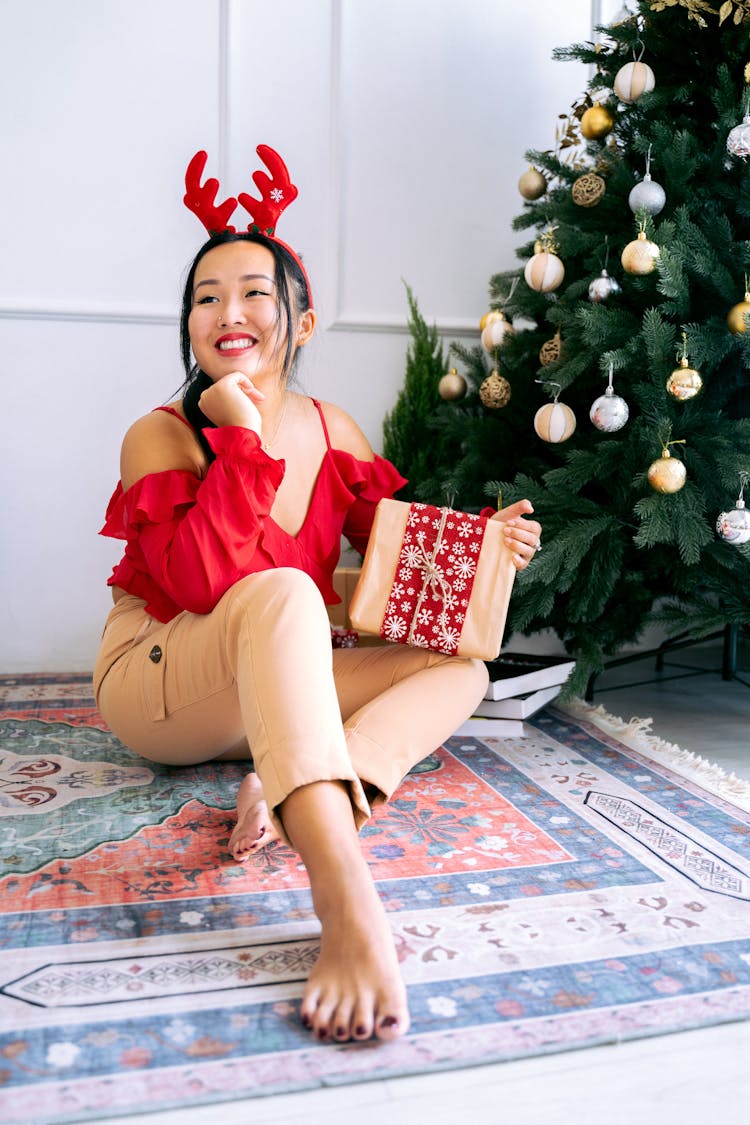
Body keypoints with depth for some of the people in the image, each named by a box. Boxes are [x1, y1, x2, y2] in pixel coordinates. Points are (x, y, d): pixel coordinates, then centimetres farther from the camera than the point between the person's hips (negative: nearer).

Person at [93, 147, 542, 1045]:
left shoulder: (334, 434, 3)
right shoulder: (160, 438, -12)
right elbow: (202, 582, -27)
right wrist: (243, 438, -26)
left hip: (271, 695, 6)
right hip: (154, 686, -5)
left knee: (459, 665, -8)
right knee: (282, 592, -36)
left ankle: (286, 794, -30)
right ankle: (346, 902, -53)